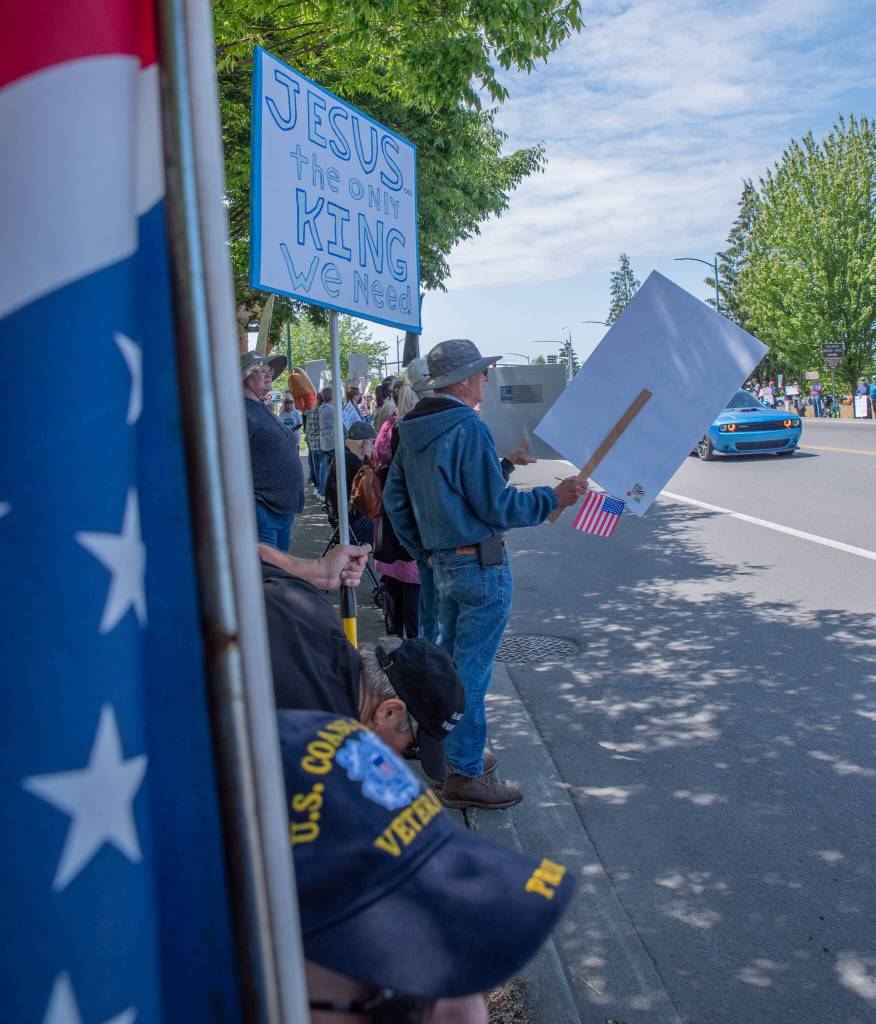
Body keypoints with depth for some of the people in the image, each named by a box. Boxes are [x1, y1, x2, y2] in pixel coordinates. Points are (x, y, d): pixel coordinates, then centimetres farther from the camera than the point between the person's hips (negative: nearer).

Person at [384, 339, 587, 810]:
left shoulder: (412, 430, 8)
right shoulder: (468, 427, -18)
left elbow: (394, 498, 13)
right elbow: (495, 506, -19)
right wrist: (552, 498, -9)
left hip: (443, 563, 9)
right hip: (481, 564, -9)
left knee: (448, 661, 21)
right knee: (471, 670, -1)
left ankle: (445, 748, 35)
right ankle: (465, 774, 9)